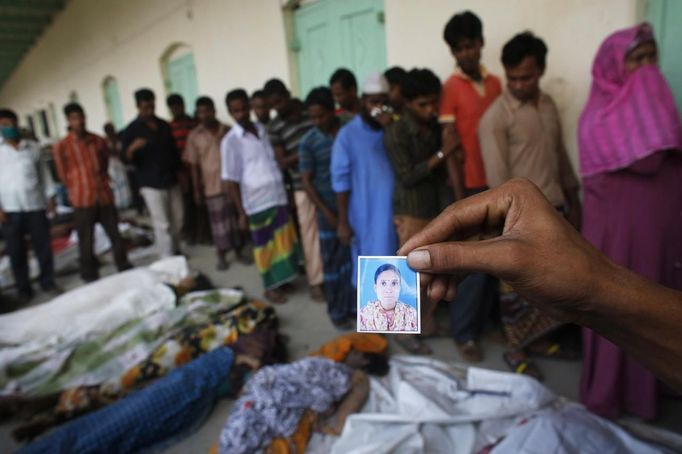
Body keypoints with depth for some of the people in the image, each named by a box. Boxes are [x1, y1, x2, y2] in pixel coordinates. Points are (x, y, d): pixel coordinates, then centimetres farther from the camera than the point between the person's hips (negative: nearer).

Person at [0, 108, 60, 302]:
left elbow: (44, 172, 11)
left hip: (36, 205, 1)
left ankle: (48, 282, 19)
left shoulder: (33, 147, 7)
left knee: (43, 245, 5)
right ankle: (23, 289, 16)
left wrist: (50, 197, 6)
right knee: (16, 251, 4)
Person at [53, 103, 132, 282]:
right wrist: (79, 190, 7)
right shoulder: (61, 147, -5)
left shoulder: (99, 141, 5)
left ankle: (125, 269, 23)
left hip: (105, 196, 3)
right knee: (86, 242, 4)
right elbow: (63, 175, 2)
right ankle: (90, 277, 18)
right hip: (82, 201, -3)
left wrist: (101, 183, 11)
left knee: (115, 235, 10)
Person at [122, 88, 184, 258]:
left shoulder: (164, 125, 10)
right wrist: (132, 148, -29)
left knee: (177, 220, 11)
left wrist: (180, 172, 16)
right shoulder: (132, 130, -5)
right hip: (151, 184, -5)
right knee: (162, 224, -5)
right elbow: (126, 160, -9)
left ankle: (176, 251, 30)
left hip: (172, 180, 5)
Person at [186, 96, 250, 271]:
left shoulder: (228, 131, 2)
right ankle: (221, 256, 18)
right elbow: (194, 165, 1)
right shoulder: (194, 136, -1)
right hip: (212, 186, -1)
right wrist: (197, 190, 0)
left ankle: (239, 252, 24)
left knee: (237, 218, 9)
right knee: (219, 222, 5)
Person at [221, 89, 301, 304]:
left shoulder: (262, 129, 7)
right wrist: (241, 213, -11)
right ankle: (271, 287, 26)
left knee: (284, 241, 15)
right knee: (265, 246, 9)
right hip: (257, 203, -5)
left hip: (278, 196, 5)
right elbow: (231, 181, -9)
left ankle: (282, 279, 34)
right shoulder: (230, 141, -8)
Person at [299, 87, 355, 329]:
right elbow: (306, 181, -6)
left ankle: (355, 306, 27)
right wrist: (327, 213, -11)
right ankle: (337, 311, 23)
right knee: (334, 262, 8)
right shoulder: (308, 142, -6)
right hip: (330, 211, -2)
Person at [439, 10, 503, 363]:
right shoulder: (450, 88, -5)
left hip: (498, 184, 6)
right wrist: (460, 198, -13)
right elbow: (450, 147, -9)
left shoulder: (495, 83, 12)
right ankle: (464, 333, 14)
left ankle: (484, 321, 29)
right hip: (471, 187, -5)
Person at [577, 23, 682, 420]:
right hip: (617, 226, -7)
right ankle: (606, 392, 20)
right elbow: (647, 161, -24)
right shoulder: (601, 115, -11)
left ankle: (642, 387, 33)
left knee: (649, 307, 15)